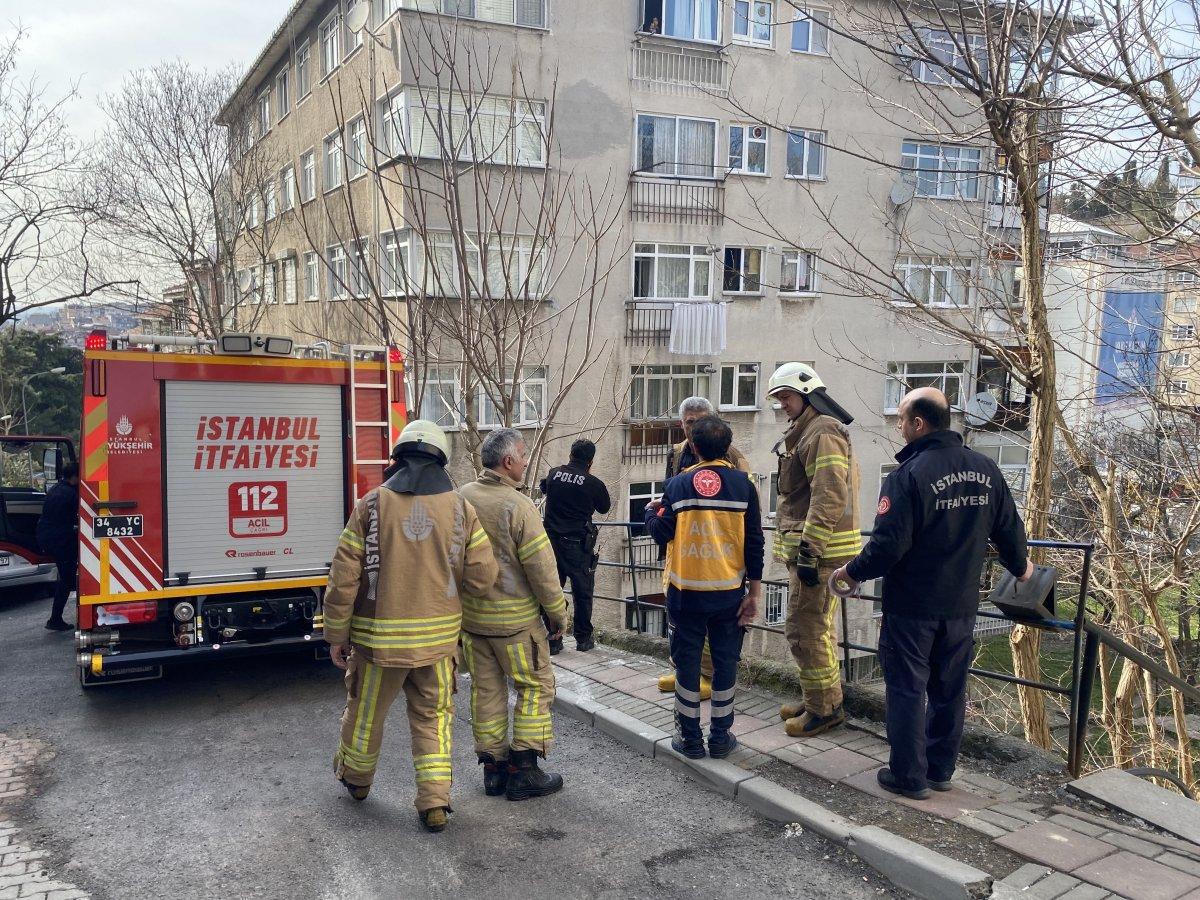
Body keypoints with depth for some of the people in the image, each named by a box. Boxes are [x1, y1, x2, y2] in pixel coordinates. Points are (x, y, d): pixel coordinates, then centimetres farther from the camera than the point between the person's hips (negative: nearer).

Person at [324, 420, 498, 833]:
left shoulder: (371, 505, -9)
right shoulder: (460, 508, -4)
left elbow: (344, 579, -8)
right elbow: (482, 576, -4)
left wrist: (336, 635, 2)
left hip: (379, 637, -1)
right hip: (438, 637, 1)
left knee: (366, 712, 20)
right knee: (432, 717, 16)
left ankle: (356, 778, 43)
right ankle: (435, 802, 12)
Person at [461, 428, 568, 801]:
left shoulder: (461, 498, 1)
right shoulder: (517, 505, -18)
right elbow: (541, 565, -17)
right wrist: (557, 611, -5)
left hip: (469, 614, 6)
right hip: (514, 618, -6)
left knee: (485, 689, 14)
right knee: (535, 687, 8)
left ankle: (493, 768, 22)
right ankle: (523, 770, 9)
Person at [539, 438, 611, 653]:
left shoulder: (553, 474, -1)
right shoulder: (593, 484, -11)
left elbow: (545, 490, 21)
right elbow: (604, 508, 7)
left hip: (551, 541, 3)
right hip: (578, 544, -3)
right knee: (582, 592, 11)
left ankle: (552, 640, 12)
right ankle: (583, 639, 19)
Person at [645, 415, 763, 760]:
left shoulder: (678, 484, -4)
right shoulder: (743, 484, -3)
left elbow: (661, 534, -1)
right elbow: (754, 543, -3)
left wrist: (651, 512, 20)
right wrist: (754, 593, 2)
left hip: (686, 591, 0)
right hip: (729, 592, 0)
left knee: (687, 661, 10)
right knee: (725, 661, 11)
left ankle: (690, 738, 17)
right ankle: (720, 738, 18)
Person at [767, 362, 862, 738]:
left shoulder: (823, 432, -14)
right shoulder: (804, 433, 20)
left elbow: (829, 496, -23)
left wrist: (809, 550, -25)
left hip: (818, 549, -11)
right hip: (808, 547, 11)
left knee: (805, 630, -6)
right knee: (819, 628, 17)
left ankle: (824, 708, 4)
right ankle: (822, 700, 27)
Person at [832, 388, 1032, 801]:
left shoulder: (909, 475, -19)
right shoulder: (986, 470, 1)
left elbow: (888, 545, -21)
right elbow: (1009, 530, 10)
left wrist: (852, 572, -4)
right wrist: (1019, 566, 30)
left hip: (912, 606, -6)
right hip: (961, 605, 6)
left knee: (907, 689, 6)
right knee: (949, 690, 16)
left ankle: (909, 775, 15)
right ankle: (940, 770, 28)